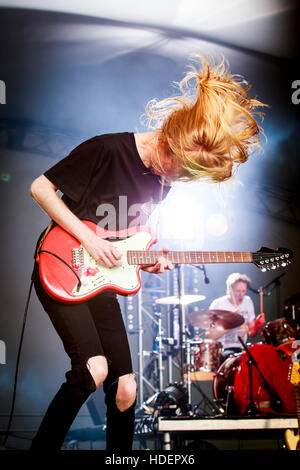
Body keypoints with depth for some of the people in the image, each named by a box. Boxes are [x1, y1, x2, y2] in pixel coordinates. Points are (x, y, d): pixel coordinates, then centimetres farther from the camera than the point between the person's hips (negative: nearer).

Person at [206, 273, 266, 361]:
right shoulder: (217, 304, -9)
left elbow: (251, 333, 13)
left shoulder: (248, 302, 8)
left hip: (241, 349, 5)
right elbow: (209, 336, -15)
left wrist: (257, 325, -9)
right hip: (222, 350, -5)